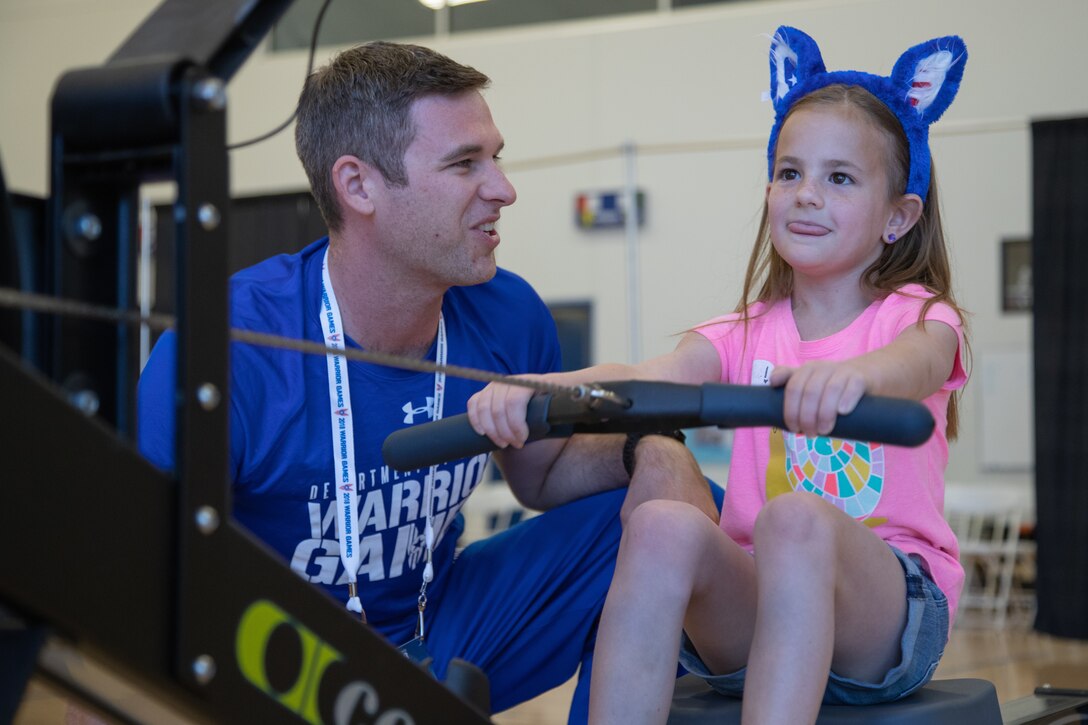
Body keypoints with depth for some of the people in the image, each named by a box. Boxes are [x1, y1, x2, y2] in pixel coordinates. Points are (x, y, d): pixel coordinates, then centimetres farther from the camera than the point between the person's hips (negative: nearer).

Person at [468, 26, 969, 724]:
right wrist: (528, 390, -30)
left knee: (795, 518, -34)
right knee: (663, 524, -27)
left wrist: (853, 373, -50)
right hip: (750, 613, 3)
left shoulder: (919, 315, 3)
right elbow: (643, 379, -9)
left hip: (889, 620, -3)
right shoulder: (745, 334, 12)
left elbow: (916, 364, -24)